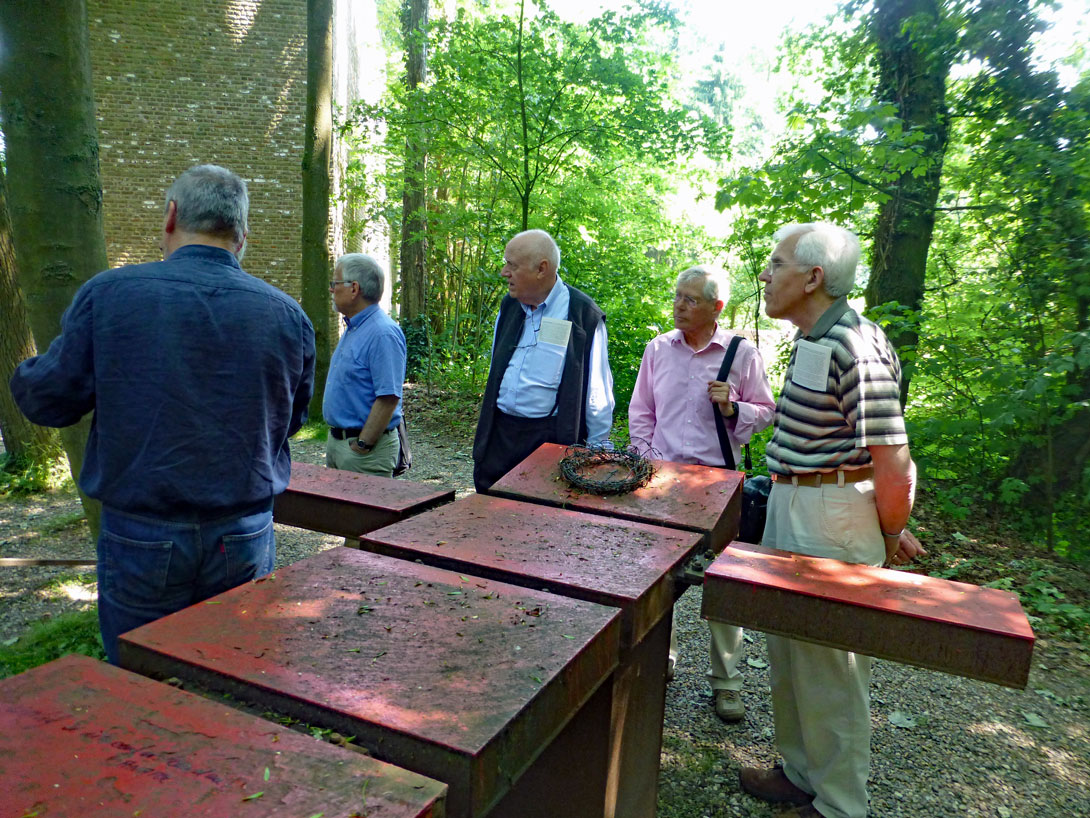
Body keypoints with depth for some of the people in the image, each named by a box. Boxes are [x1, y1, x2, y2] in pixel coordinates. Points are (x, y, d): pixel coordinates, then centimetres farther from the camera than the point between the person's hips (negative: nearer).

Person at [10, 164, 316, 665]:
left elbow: (48, 399, -3)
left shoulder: (108, 294, -10)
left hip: (140, 538, -1)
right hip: (245, 540, 2)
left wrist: (23, 374, 19)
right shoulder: (288, 315, -4)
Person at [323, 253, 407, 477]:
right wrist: (336, 436, 18)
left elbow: (389, 397, -25)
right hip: (336, 441, 10)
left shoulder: (383, 333, -20)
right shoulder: (352, 328, 13)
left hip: (364, 445, -10)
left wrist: (363, 446, -22)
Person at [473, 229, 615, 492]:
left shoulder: (583, 315, -11)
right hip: (498, 433, 6)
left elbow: (596, 391, -9)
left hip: (550, 437, -6)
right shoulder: (508, 306, 9)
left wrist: (597, 453, -6)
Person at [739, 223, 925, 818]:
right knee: (787, 653, 21)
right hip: (790, 507, 10)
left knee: (829, 668, 5)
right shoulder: (811, 341, 10)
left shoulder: (854, 346, -22)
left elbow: (893, 461, -22)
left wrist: (891, 534, -8)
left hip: (831, 520, -10)